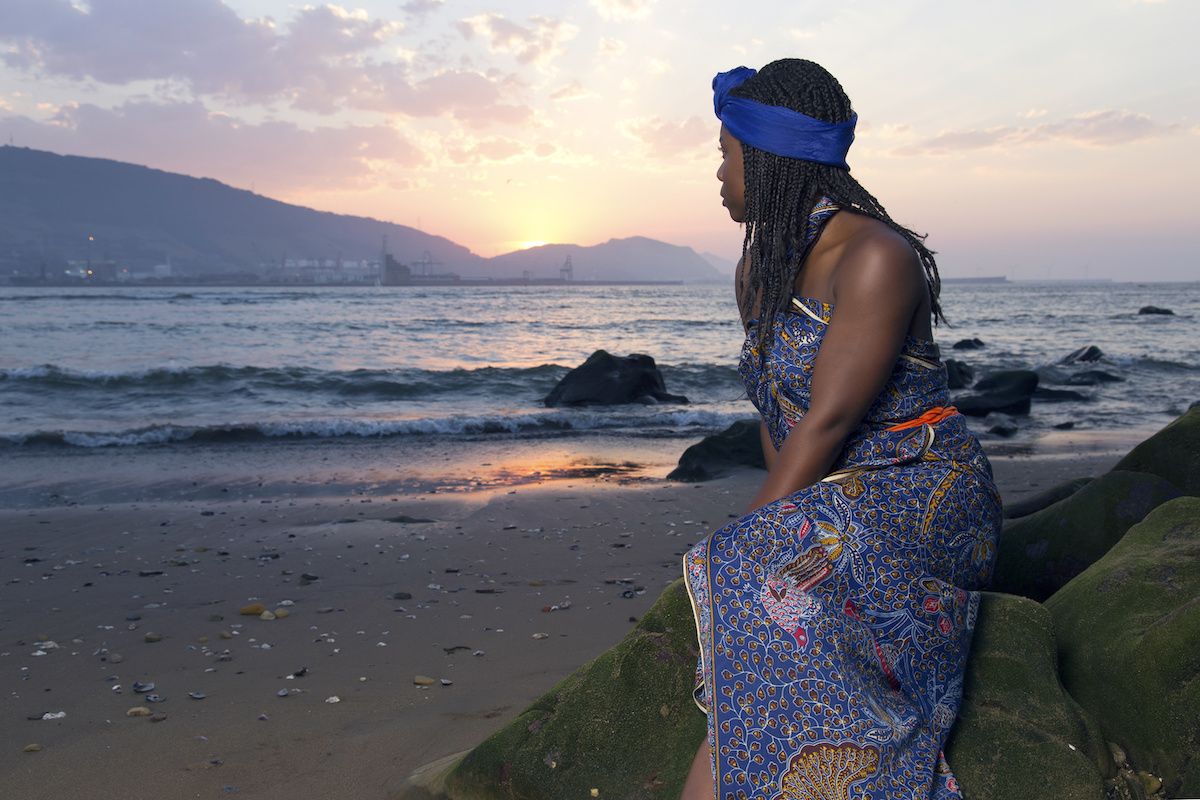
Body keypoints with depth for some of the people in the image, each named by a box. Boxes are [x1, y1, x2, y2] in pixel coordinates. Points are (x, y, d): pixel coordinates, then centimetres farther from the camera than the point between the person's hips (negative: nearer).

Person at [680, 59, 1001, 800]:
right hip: (831, 509, 7)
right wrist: (775, 515, 0)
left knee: (766, 594, -31)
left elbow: (826, 422, -21)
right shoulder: (758, 269, 9)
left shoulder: (876, 258, -17)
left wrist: (756, 533, -19)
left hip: (921, 496, -6)